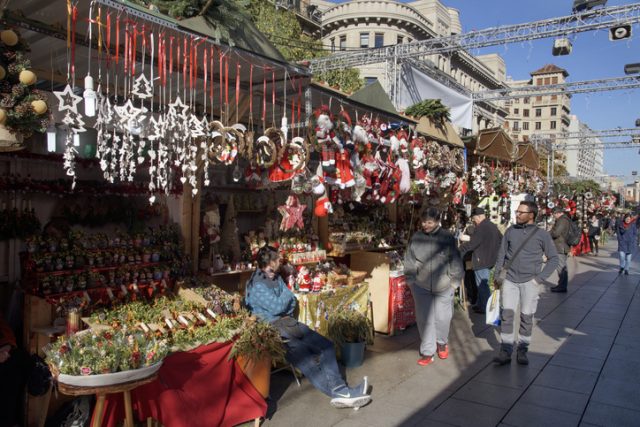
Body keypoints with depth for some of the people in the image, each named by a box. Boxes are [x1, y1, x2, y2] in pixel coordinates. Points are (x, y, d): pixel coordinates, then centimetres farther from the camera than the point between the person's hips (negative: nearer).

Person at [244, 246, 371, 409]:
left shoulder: (276, 278, 15)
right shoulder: (257, 285, -10)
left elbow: (291, 301, 13)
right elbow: (277, 307, -16)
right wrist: (286, 294, 2)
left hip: (286, 322, 9)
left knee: (326, 345, -7)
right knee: (304, 356, -28)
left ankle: (339, 389, -19)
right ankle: (338, 392, -28)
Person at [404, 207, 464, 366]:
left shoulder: (447, 237, -7)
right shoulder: (416, 237, -2)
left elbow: (455, 261, -2)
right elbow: (409, 261, 4)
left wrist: (454, 282, -2)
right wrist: (411, 280, 3)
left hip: (443, 286, -1)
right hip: (421, 286, 1)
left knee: (442, 318, 9)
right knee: (424, 319, 5)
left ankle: (442, 342, 38)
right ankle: (427, 352, 18)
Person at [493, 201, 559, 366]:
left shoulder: (542, 234, -2)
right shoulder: (511, 230, 4)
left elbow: (553, 258, 2)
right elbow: (501, 255, 11)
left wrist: (539, 278, -6)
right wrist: (497, 276, 7)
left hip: (529, 282, -1)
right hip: (510, 280, 2)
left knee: (526, 317, 5)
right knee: (507, 315, -2)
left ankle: (522, 351, 19)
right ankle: (505, 352, 4)